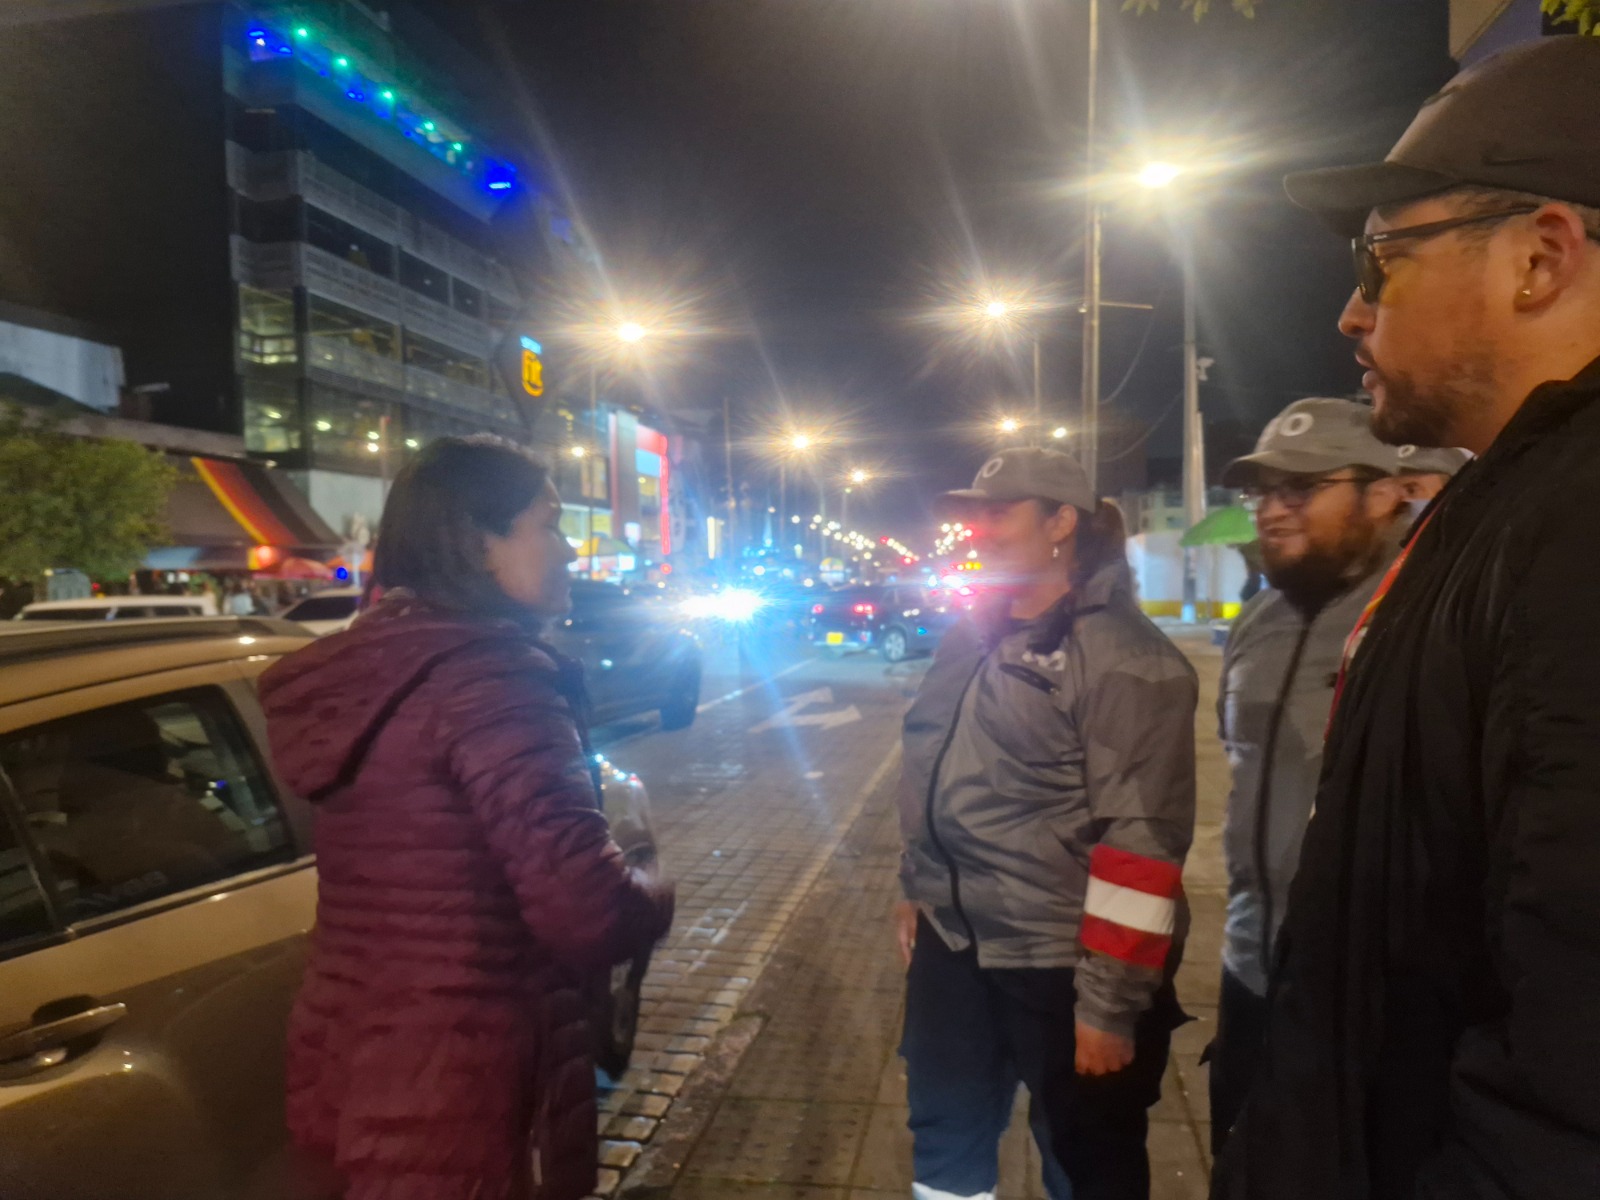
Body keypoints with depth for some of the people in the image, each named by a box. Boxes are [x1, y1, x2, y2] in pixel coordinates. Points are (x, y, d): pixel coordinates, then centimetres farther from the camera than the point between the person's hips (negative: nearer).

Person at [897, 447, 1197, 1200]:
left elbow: (1139, 839, -20)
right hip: (953, 943, 8)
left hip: (1064, 962, -7)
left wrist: (1109, 1002, -20)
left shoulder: (1122, 656, -17)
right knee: (946, 1139, 22)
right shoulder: (973, 637, 9)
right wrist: (918, 888, 20)